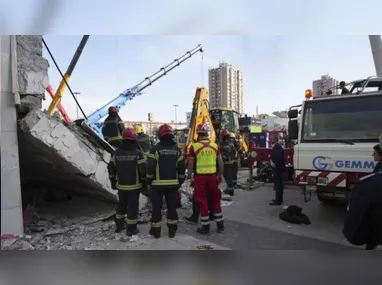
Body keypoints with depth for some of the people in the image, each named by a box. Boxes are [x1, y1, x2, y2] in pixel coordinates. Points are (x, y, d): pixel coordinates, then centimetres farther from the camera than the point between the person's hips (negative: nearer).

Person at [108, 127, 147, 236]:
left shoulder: (117, 153, -2)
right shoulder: (137, 153, -14)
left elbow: (111, 169, 3)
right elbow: (142, 170, -12)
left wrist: (113, 182, 15)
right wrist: (144, 183, 2)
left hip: (121, 186, 4)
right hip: (134, 186, -4)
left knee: (121, 205, 21)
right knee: (133, 206, 5)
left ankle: (119, 225, 33)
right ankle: (131, 229, 12)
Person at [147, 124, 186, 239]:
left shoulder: (155, 149, -9)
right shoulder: (177, 149, 2)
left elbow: (150, 167, -11)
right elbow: (182, 167, 2)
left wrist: (149, 180, 2)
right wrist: (180, 181, 13)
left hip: (158, 184, -3)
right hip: (173, 184, 3)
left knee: (157, 207, 7)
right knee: (172, 206, 12)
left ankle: (156, 230, 15)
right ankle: (172, 230, 19)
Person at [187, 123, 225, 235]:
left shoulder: (194, 146, -8)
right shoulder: (214, 145, 1)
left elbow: (190, 163, -6)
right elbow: (220, 162, 5)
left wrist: (189, 176, 5)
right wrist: (220, 175, 16)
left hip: (199, 177, -2)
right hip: (212, 176, 3)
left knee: (202, 202, 7)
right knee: (216, 200, 16)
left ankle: (205, 227, 15)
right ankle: (220, 225, 24)